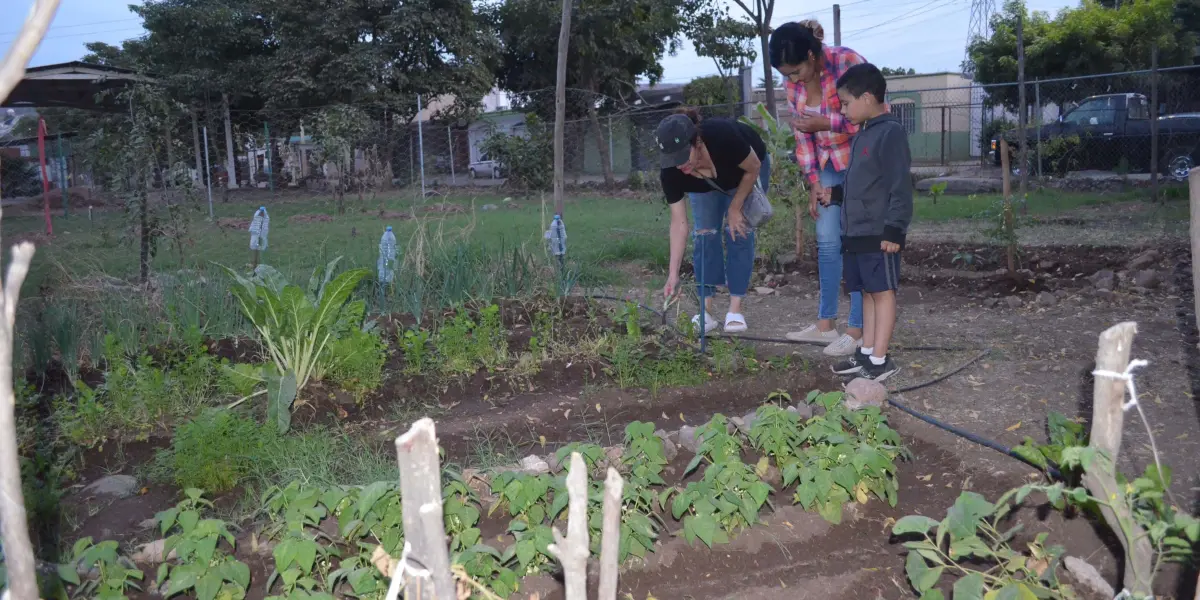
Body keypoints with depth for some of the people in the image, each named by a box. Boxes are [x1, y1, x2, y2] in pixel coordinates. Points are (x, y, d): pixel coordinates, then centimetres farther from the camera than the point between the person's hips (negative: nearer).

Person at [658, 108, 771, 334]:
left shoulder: (723, 136, -43)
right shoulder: (671, 173, -33)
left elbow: (753, 168, -23)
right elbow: (679, 223, -27)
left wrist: (735, 208, -19)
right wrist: (673, 274, -31)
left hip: (745, 173, -2)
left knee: (738, 231, -12)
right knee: (703, 233, -9)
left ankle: (735, 310, -8)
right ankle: (705, 311, -4)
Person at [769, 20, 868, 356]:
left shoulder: (848, 63, -22)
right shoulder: (793, 82, -1)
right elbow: (801, 133, 4)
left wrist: (826, 123, -24)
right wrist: (813, 181, -1)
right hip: (829, 167, 7)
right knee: (827, 242, 8)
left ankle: (857, 330, 3)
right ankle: (826, 324, 17)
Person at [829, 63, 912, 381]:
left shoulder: (890, 132, -12)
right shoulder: (863, 135, 16)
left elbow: (900, 187, -17)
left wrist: (894, 229, -20)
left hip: (879, 234, -9)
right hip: (857, 233, 9)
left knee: (883, 292, -3)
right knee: (868, 292, 13)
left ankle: (880, 360, 2)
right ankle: (867, 353, 20)